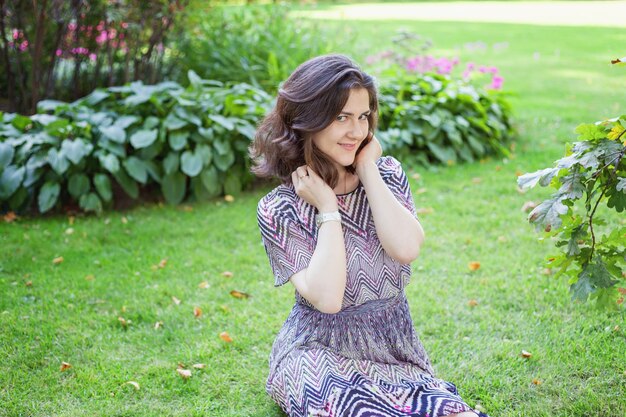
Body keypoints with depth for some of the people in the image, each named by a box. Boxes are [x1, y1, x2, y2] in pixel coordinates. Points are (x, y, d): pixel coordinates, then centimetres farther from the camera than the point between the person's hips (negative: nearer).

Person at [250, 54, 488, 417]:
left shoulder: (387, 174, 3)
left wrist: (368, 172, -12)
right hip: (322, 356, -2)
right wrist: (327, 208, -17)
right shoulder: (280, 210, -9)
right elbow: (326, 298, -21)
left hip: (398, 353, 3)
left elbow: (407, 248, -16)